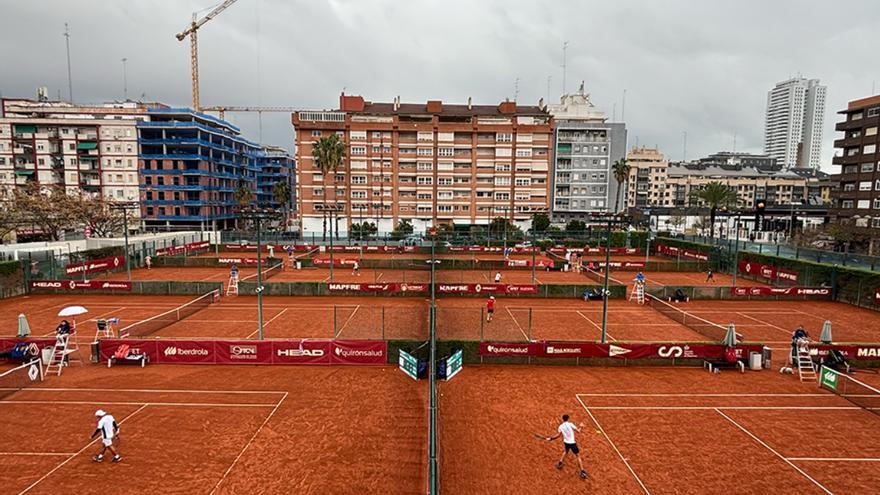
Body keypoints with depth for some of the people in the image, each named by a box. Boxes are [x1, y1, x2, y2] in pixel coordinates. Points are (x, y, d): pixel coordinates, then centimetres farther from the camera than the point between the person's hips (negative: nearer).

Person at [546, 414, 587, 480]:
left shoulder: (561, 426, -1)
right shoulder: (570, 424, -13)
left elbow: (557, 435, 2)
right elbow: (578, 430, -12)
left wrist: (550, 438, 13)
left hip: (566, 442, 4)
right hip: (572, 443, -4)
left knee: (566, 451, 34)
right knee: (578, 456, 3)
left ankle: (560, 463, 37)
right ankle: (582, 471, -2)